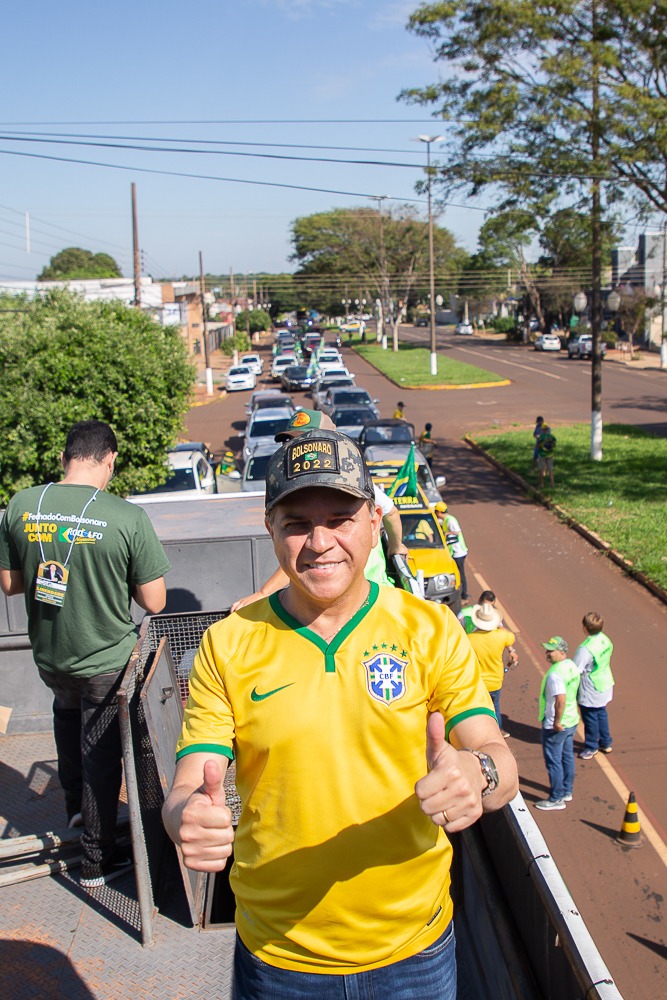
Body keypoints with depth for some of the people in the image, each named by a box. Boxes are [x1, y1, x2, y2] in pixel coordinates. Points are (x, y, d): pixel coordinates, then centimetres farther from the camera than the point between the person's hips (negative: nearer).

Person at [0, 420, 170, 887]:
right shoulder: (128, 517, -23)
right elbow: (154, 602, -16)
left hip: (48, 657, 4)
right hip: (107, 662, -4)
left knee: (67, 709, 35)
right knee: (101, 757, 12)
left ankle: (74, 804, 47)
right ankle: (97, 860, 27)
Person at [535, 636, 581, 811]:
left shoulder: (555, 674, -27)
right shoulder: (572, 666, 2)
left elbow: (560, 700, -34)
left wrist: (557, 722, -23)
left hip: (555, 726, -9)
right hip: (571, 721, 9)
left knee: (553, 761, 3)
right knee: (567, 757, 21)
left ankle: (556, 799, 13)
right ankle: (567, 791, 35)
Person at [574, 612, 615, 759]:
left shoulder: (585, 649, -32)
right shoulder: (606, 640, -7)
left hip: (590, 691, -8)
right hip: (605, 685, 8)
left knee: (590, 718, 12)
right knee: (601, 713, 25)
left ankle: (591, 747, 29)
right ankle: (606, 743, 40)